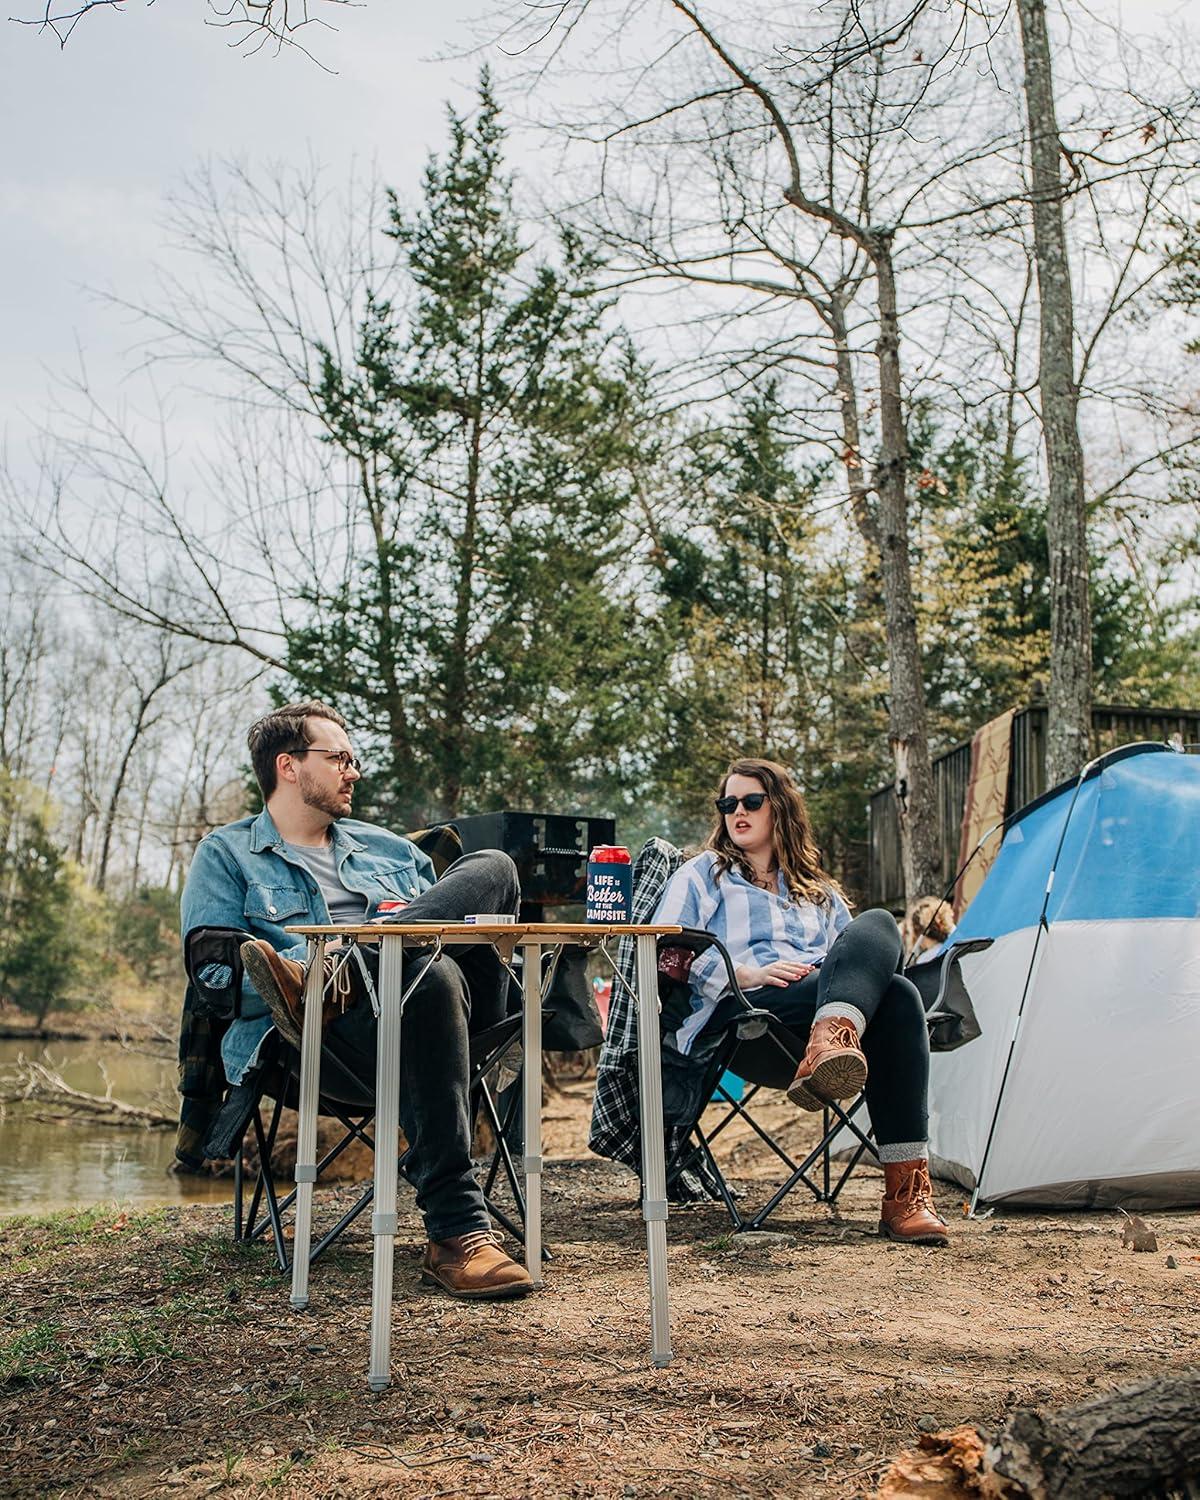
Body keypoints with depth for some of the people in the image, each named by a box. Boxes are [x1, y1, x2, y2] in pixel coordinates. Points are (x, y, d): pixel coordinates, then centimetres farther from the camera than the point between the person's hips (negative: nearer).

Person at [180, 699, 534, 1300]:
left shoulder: (387, 848, 32)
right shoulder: (226, 855, 17)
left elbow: (449, 918, 28)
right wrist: (321, 957, -16)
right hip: (338, 1031, -4)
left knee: (492, 866, -19)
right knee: (430, 977, -39)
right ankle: (457, 1234, -40)